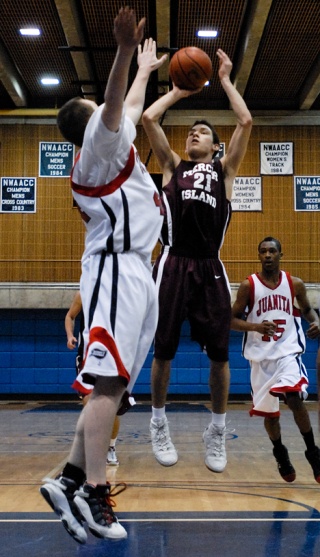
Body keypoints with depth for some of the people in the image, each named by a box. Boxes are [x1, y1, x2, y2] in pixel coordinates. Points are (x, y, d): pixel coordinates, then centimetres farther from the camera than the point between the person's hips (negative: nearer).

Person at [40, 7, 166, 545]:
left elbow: (131, 106, 42)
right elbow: (116, 104, -22)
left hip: (133, 273, 10)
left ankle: (70, 479, 5)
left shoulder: (107, 150, 26)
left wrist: (145, 69, 54)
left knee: (112, 385, 5)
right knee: (108, 382, -14)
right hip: (117, 269, -10)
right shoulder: (99, 143, 0)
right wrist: (125, 52, -36)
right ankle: (93, 492, -14)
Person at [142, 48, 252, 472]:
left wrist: (225, 81, 16)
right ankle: (159, 426, 23)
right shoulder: (172, 166, 17)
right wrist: (178, 91, 20)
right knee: (163, 351, 4)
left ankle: (217, 432, 19)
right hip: (174, 265, 0)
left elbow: (246, 122, 8)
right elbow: (148, 118, 10)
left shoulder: (224, 170, 16)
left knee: (219, 353, 2)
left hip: (210, 267, 0)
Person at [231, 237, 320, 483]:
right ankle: (280, 454, 38)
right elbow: (232, 320, -4)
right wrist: (256, 327, -22)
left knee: (295, 399, -24)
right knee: (269, 412, 11)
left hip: (288, 351, -1)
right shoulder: (248, 285, -6)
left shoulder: (295, 284, -1)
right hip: (261, 356, 1)